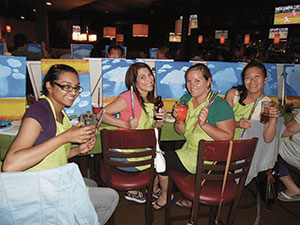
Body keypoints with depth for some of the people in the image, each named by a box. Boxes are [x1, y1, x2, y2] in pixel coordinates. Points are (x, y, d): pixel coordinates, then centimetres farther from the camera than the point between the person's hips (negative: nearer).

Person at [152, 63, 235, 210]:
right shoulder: (186, 100, 3)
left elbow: (228, 137, -21)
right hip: (190, 149, 8)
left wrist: (205, 124, -32)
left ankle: (165, 196, 27)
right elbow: (181, 131, 7)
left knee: (163, 160, -7)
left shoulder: (220, 105, -18)